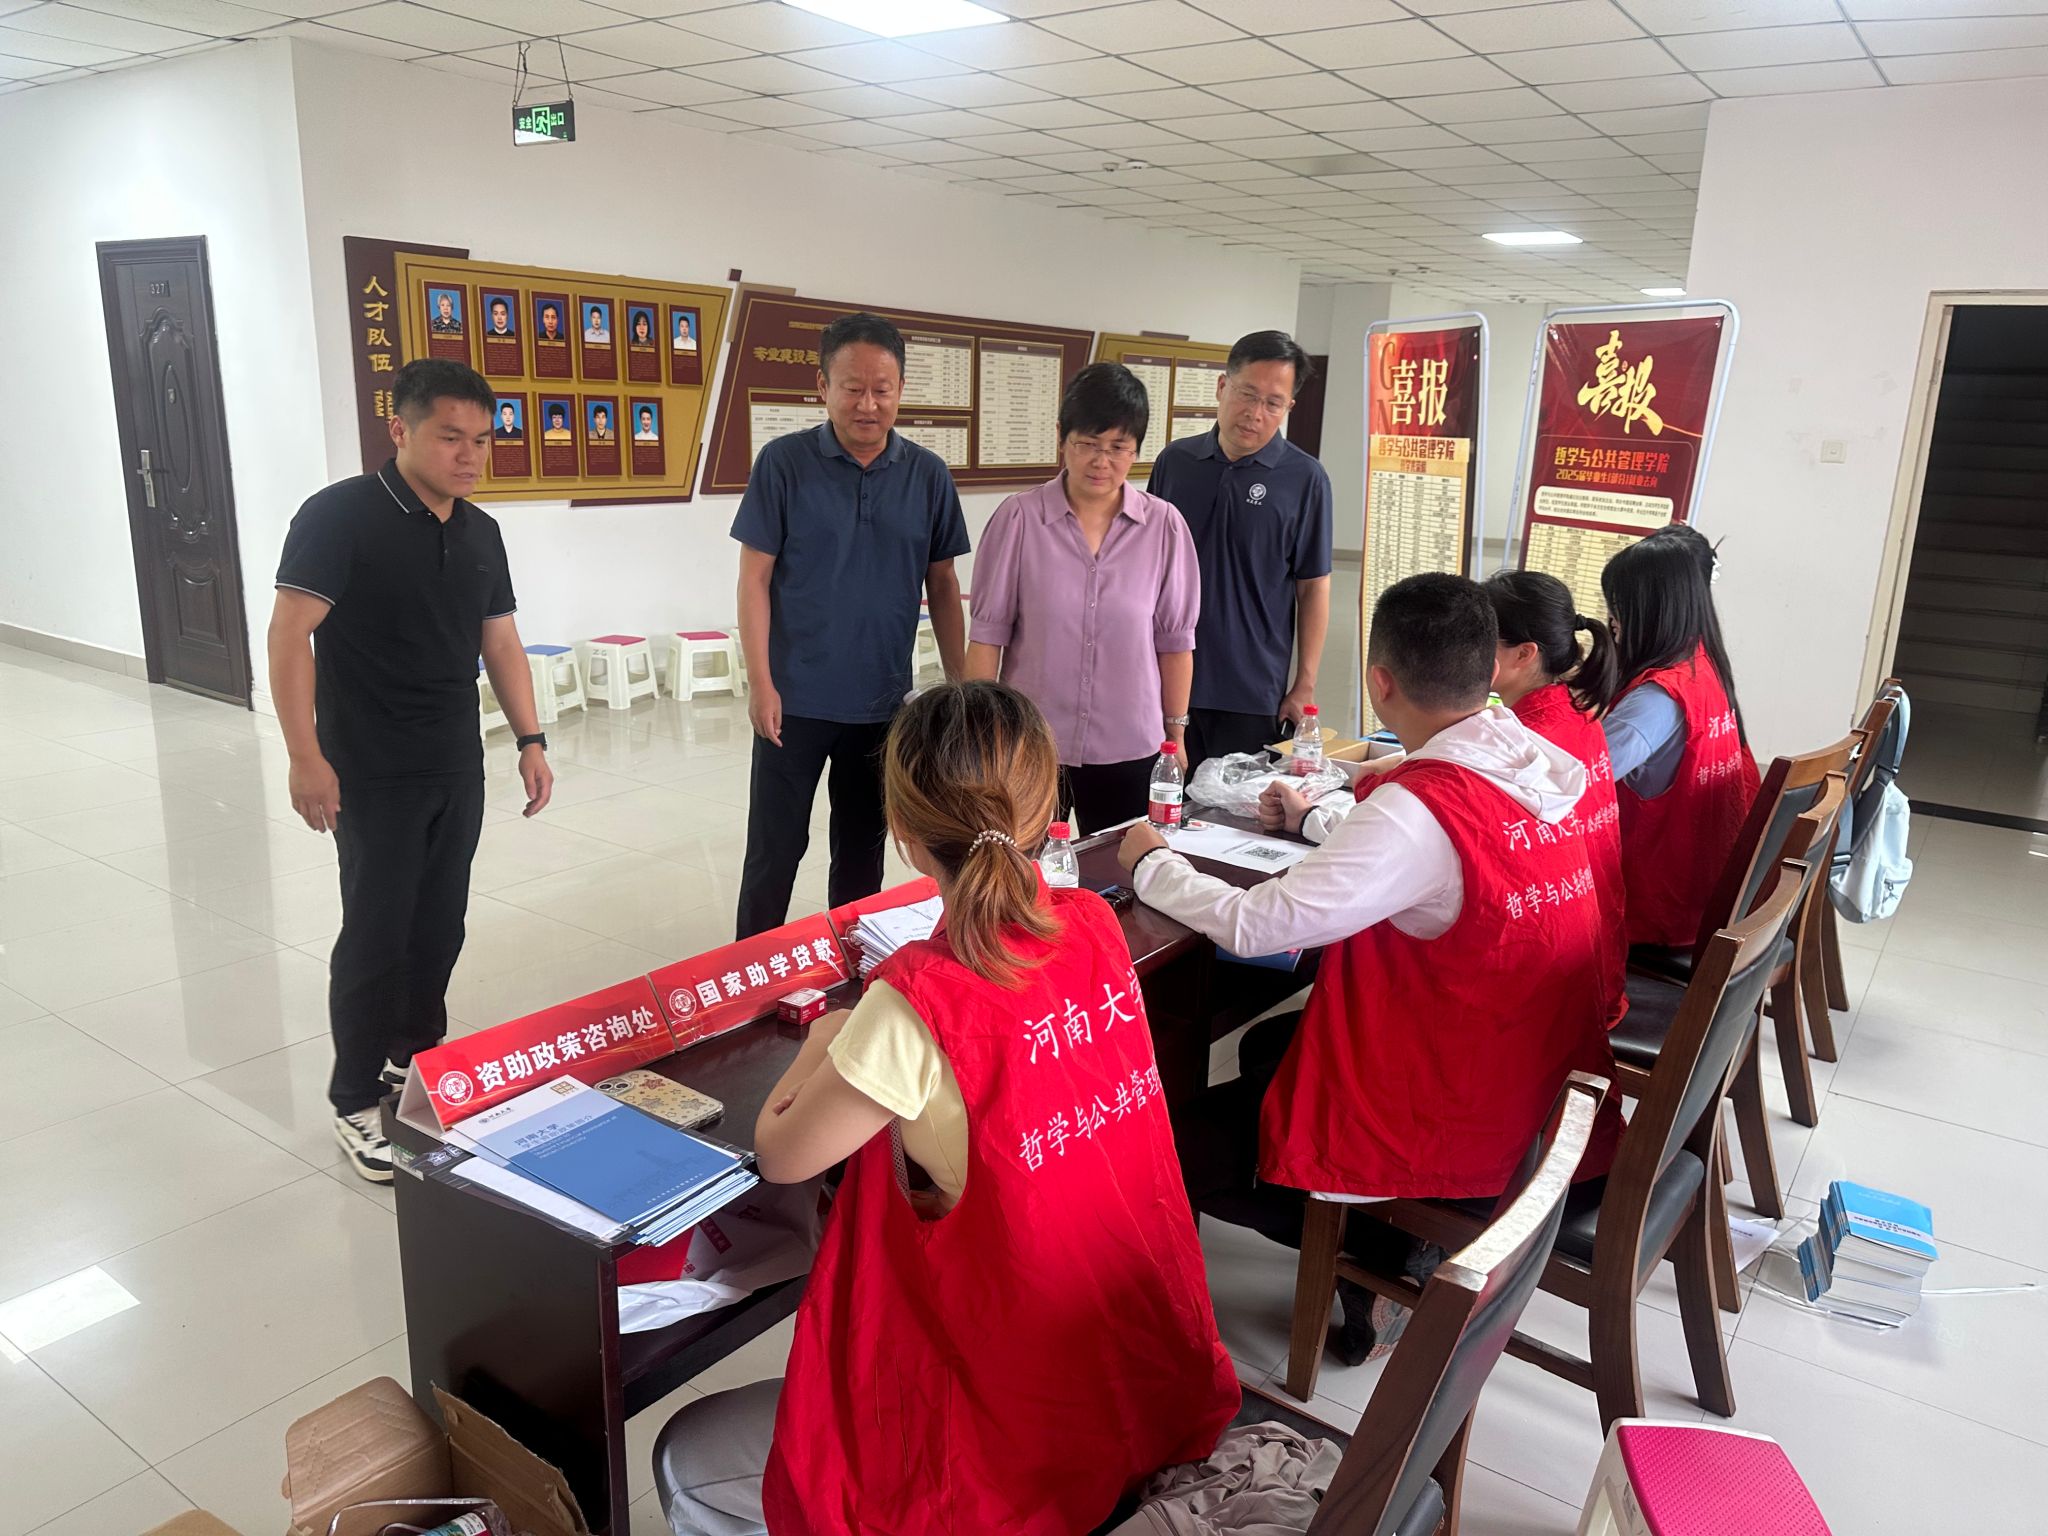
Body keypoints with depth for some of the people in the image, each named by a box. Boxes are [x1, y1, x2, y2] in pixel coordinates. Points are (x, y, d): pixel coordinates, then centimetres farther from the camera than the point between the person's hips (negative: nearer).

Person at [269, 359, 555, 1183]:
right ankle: (356, 1101, 14)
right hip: (372, 775, -6)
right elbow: (290, 635, -14)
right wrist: (305, 757, -19)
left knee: (440, 924, 14)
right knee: (377, 935, 0)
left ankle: (418, 1056, 33)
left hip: (458, 769, 6)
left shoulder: (480, 533, 8)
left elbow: (500, 643, 13)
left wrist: (531, 740, 7)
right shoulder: (340, 516, -11)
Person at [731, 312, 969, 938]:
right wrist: (761, 684, -11)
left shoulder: (928, 475, 0)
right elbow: (755, 578, -6)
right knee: (775, 847, 7)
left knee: (863, 849, 16)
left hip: (885, 700, 3)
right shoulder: (783, 463, -7)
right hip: (795, 699, -2)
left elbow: (943, 587, 7)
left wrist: (960, 685, 4)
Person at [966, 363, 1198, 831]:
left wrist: (1176, 731, 6)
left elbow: (1175, 639, 3)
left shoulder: (1164, 525, -3)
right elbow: (988, 633, -3)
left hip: (1129, 750, 1)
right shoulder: (1019, 519, -7)